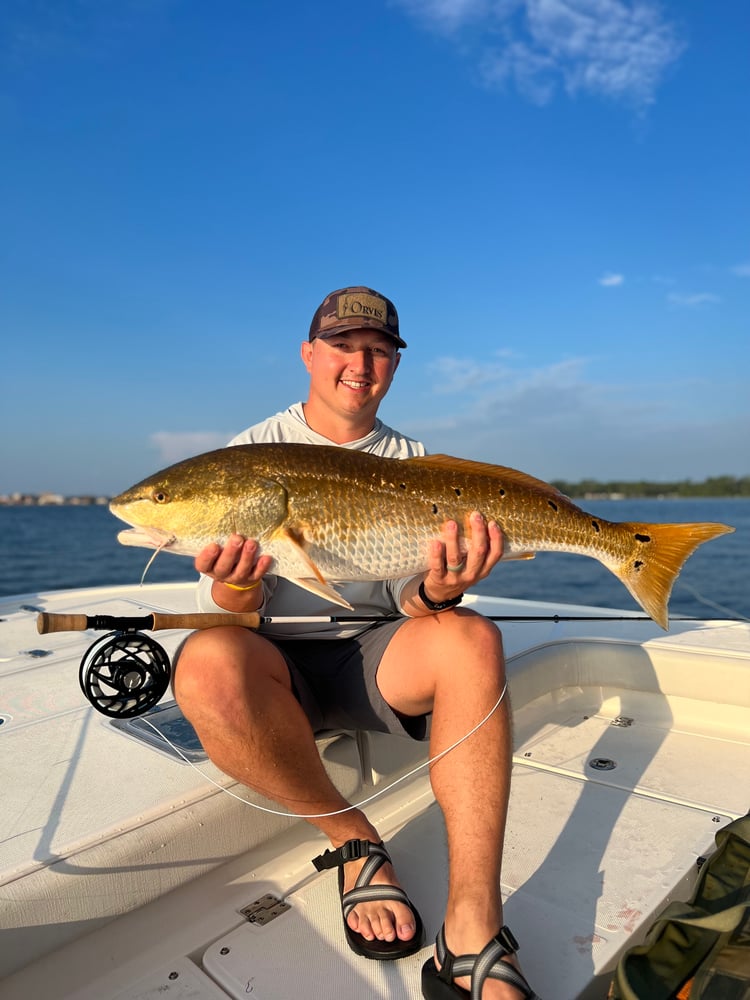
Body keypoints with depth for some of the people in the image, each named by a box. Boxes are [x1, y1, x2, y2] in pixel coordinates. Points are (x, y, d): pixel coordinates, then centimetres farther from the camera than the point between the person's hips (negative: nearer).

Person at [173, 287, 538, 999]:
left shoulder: (412, 462, 9)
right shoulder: (254, 451, 3)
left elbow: (410, 601, 0)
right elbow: (229, 608, -2)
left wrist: (435, 591, -24)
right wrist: (233, 585, -27)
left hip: (376, 656, 2)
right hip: (278, 663, -1)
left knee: (471, 639, -30)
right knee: (206, 662, -34)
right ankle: (355, 844, -11)